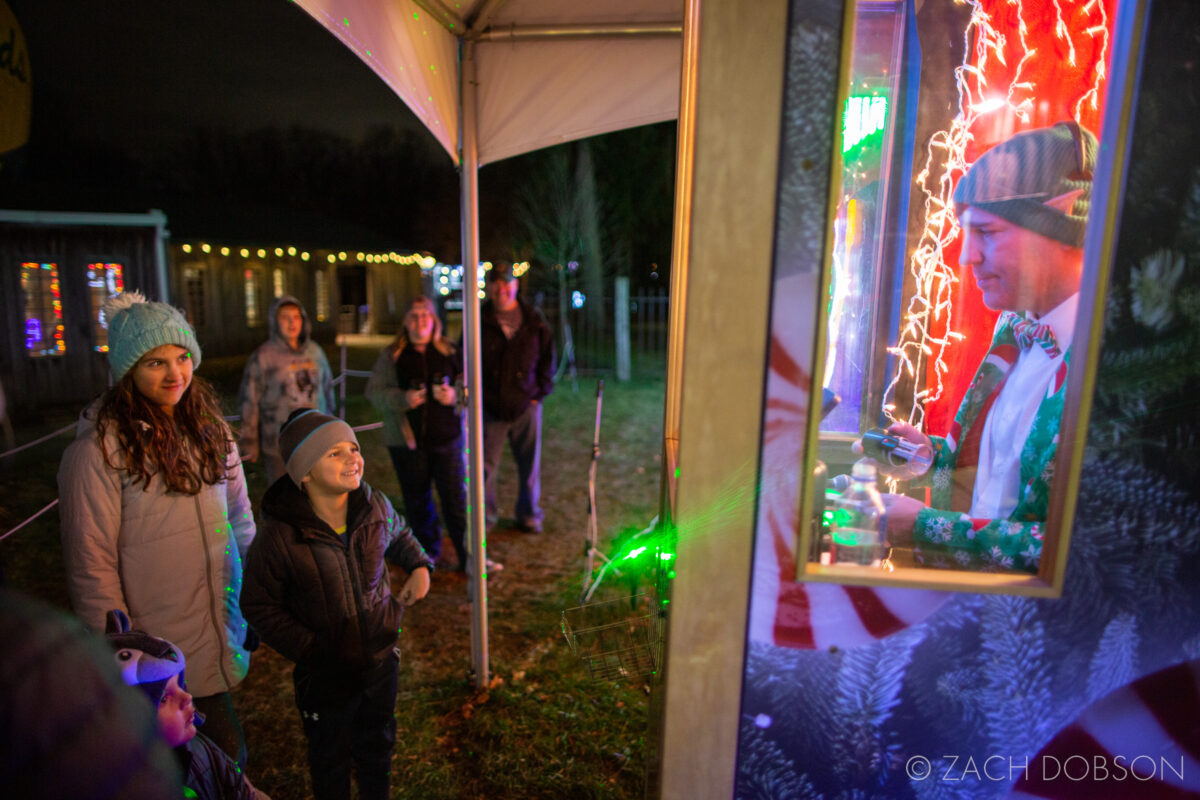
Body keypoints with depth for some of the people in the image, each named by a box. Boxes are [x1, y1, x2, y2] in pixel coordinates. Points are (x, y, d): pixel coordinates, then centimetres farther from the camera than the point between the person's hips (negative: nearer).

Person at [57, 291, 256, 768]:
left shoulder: (207, 426, 2)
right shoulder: (99, 450, -17)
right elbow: (92, 568, -13)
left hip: (223, 634, 5)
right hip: (162, 654, -5)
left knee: (225, 757, 21)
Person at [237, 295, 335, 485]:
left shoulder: (314, 351, 7)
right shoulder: (263, 356, -7)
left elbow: (327, 388, 17)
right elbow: (249, 401, -5)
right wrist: (250, 442, -2)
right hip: (279, 444, -4)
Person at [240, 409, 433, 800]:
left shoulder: (375, 507, -13)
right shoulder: (279, 535, -25)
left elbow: (400, 536, 10)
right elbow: (259, 605, -13)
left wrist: (420, 565, -7)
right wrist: (307, 648, -18)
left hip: (381, 658, 4)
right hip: (325, 671, -4)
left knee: (378, 743, 27)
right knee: (330, 757, 21)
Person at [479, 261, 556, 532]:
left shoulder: (534, 320, 1)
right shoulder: (478, 321, -3)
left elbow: (547, 358, 8)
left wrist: (540, 393, 0)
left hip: (526, 407, 1)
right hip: (490, 408, -1)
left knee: (529, 466, 12)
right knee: (485, 466, 7)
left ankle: (529, 515, 31)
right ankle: (485, 516, 27)